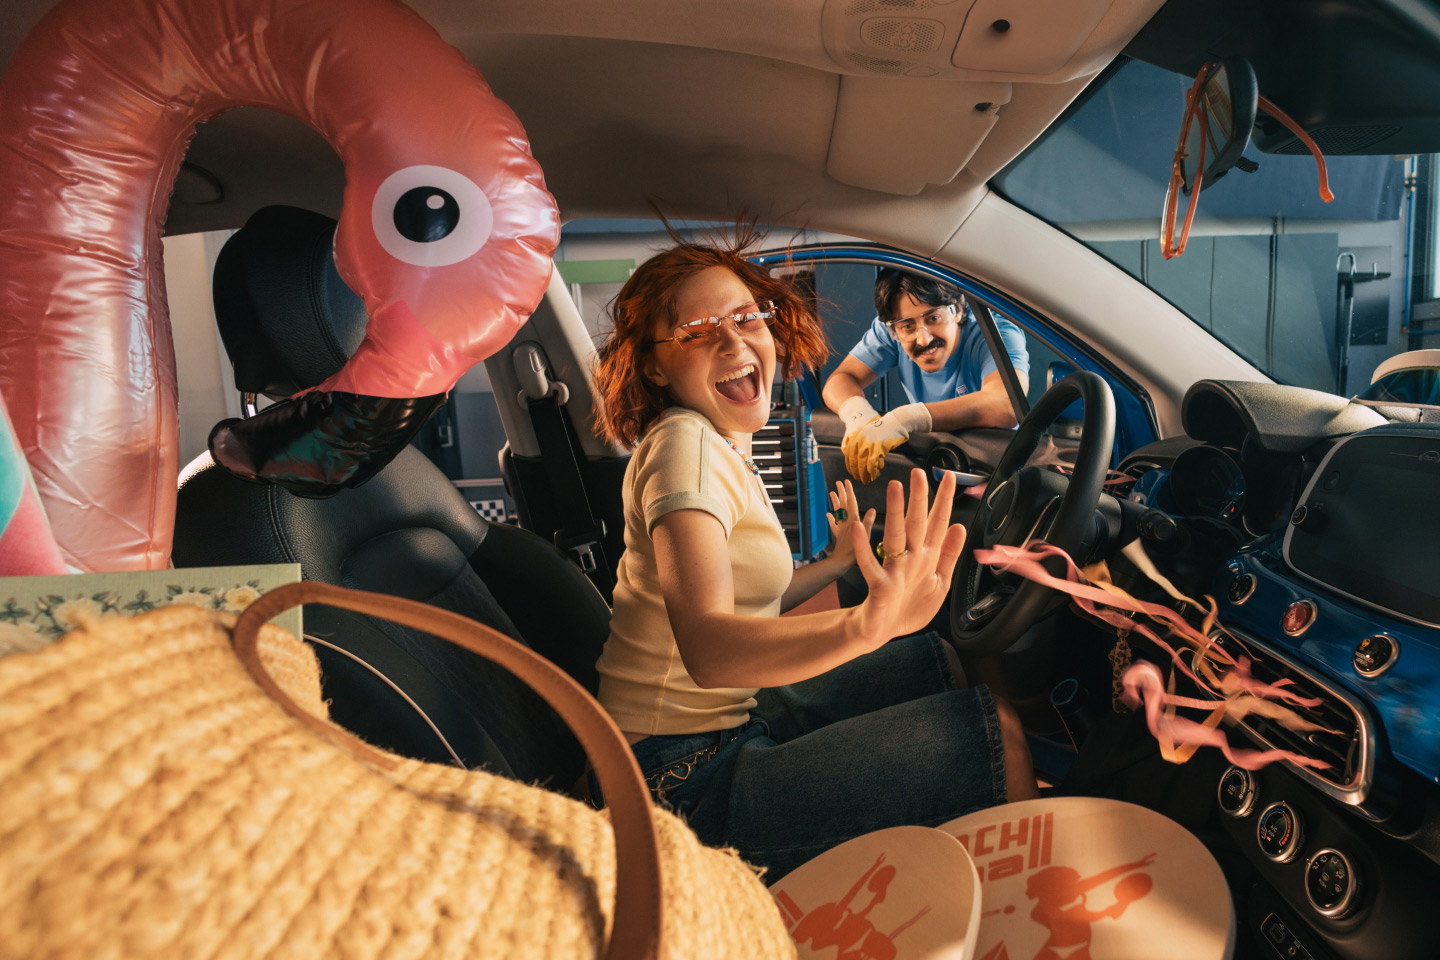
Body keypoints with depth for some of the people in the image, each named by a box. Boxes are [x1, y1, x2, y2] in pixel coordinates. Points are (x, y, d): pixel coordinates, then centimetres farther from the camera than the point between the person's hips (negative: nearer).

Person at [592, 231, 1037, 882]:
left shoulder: (721, 448, 10)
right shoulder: (683, 445, -21)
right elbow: (707, 646, -37)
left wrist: (842, 564, 27)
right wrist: (868, 622, -52)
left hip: (735, 716, 10)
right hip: (687, 779, -10)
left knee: (933, 663, 17)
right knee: (991, 733, -14)